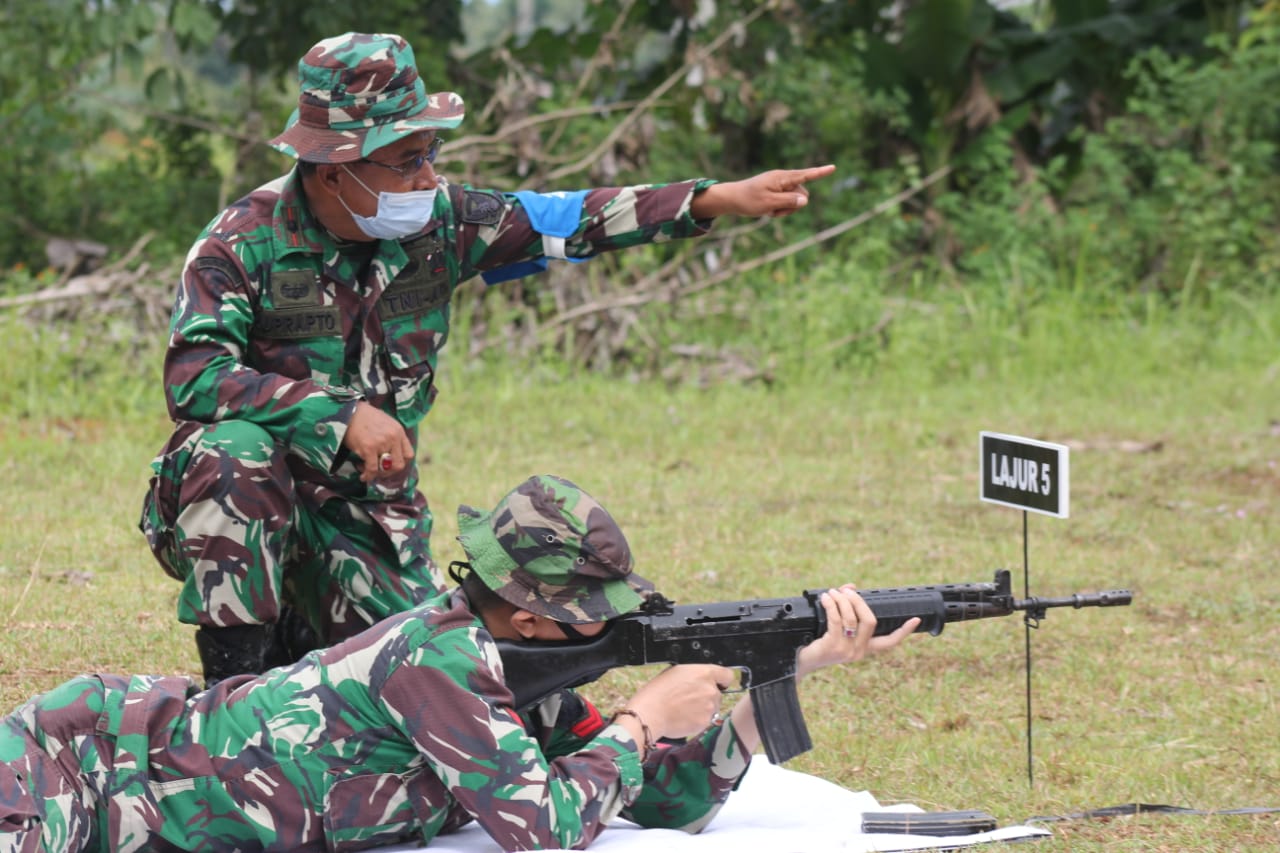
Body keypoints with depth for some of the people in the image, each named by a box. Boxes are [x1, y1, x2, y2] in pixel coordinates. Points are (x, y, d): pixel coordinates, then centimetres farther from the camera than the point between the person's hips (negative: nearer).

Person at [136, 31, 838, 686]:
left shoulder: (435, 221, -3)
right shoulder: (245, 243, -18)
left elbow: (564, 221, 2)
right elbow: (193, 378, -30)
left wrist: (723, 199, -5)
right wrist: (342, 416, -35)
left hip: (371, 511, 5)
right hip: (246, 510, -5)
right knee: (235, 447, -37)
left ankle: (303, 632, 25)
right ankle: (235, 683, -27)